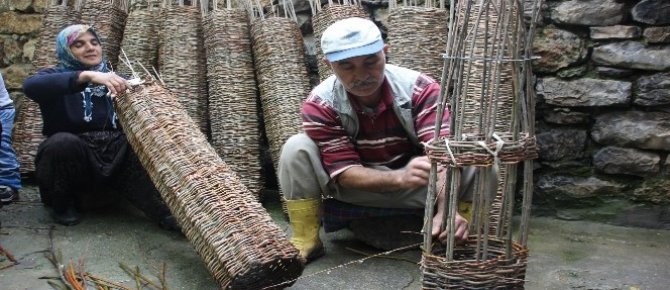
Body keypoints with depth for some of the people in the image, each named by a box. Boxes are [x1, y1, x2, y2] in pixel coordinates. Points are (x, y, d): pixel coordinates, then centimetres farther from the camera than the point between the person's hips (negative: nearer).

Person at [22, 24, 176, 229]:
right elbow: (30, 86, -25)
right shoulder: (55, 75, 1)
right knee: (63, 141, -34)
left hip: (114, 154, 3)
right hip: (70, 154, -2)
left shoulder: (112, 79, 14)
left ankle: (165, 212, -37)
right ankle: (62, 203, -8)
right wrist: (87, 76, -37)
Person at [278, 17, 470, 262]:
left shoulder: (420, 88, -23)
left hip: (420, 189, 0)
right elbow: (345, 173, -27)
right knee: (297, 148, -25)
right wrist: (401, 177, -47)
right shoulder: (320, 104, -23)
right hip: (358, 188, 1)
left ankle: (462, 237, -7)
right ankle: (306, 240, -13)